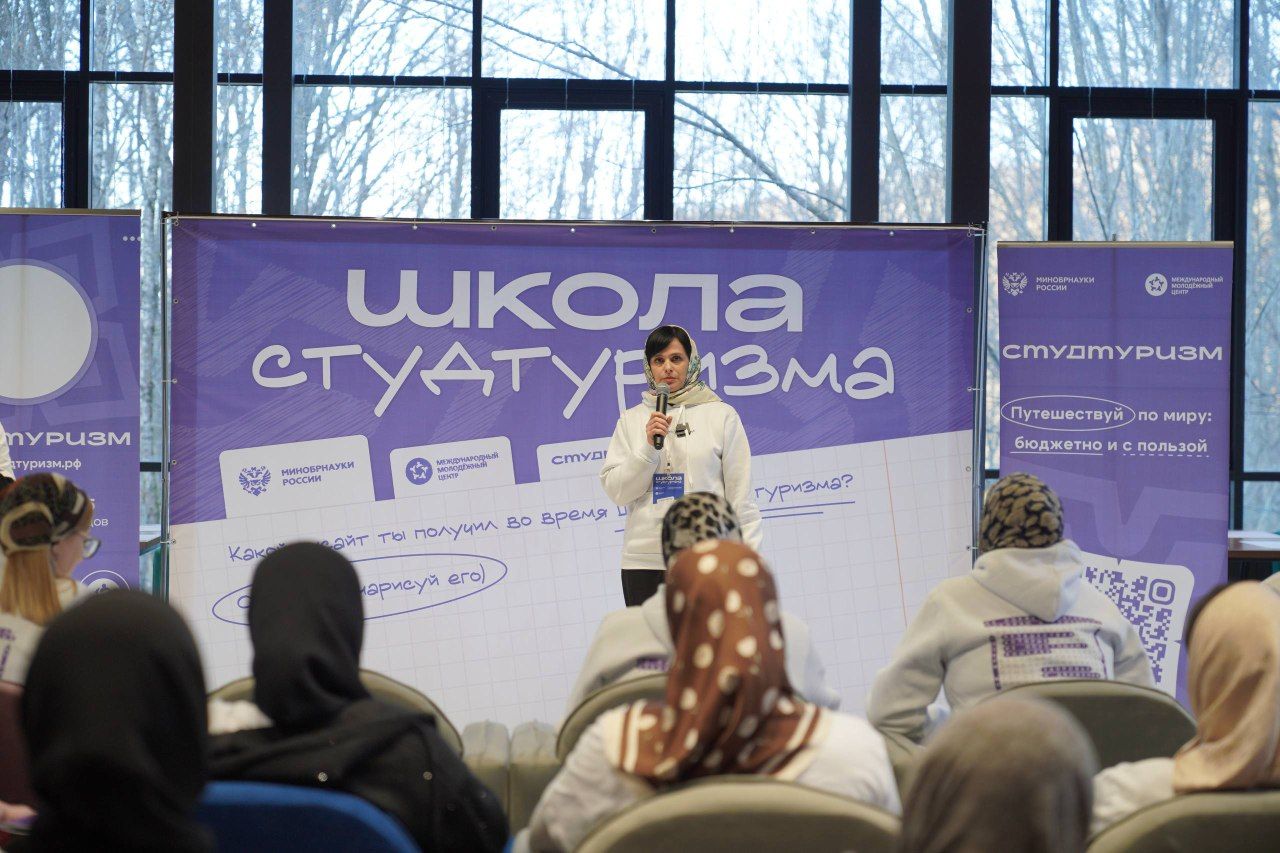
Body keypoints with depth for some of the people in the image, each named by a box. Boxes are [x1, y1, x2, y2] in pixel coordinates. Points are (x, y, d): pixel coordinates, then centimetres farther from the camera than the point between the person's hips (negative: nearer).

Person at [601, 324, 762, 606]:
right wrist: (649, 446, -9)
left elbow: (740, 493, 3)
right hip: (643, 560, 2)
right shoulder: (631, 420, 10)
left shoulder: (721, 415, 4)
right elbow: (616, 491, 4)